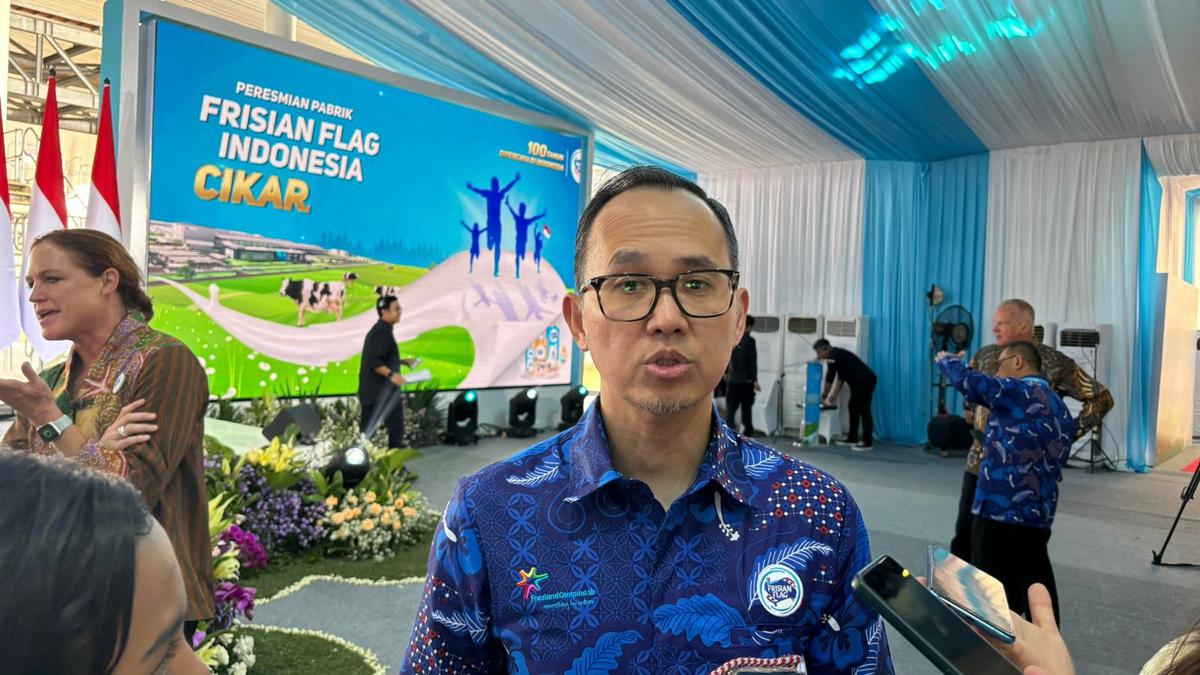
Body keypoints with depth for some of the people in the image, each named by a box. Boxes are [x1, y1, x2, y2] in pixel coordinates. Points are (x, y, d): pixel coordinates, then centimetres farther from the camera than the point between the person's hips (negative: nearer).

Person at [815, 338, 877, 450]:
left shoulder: (833, 356, -11)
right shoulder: (837, 354, 19)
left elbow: (829, 378, -9)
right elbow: (841, 377, 23)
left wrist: (824, 396, 1)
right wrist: (834, 395, 21)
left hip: (865, 381, -10)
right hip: (860, 382, 10)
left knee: (864, 410, -9)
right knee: (853, 408, 13)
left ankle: (867, 442, -7)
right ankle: (852, 438, 18)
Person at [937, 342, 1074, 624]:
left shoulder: (1017, 391, -9)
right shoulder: (1061, 408, 16)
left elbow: (965, 380, -14)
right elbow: (1051, 463, 21)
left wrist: (947, 360, 7)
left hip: (1000, 513, -8)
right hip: (1039, 516, 8)